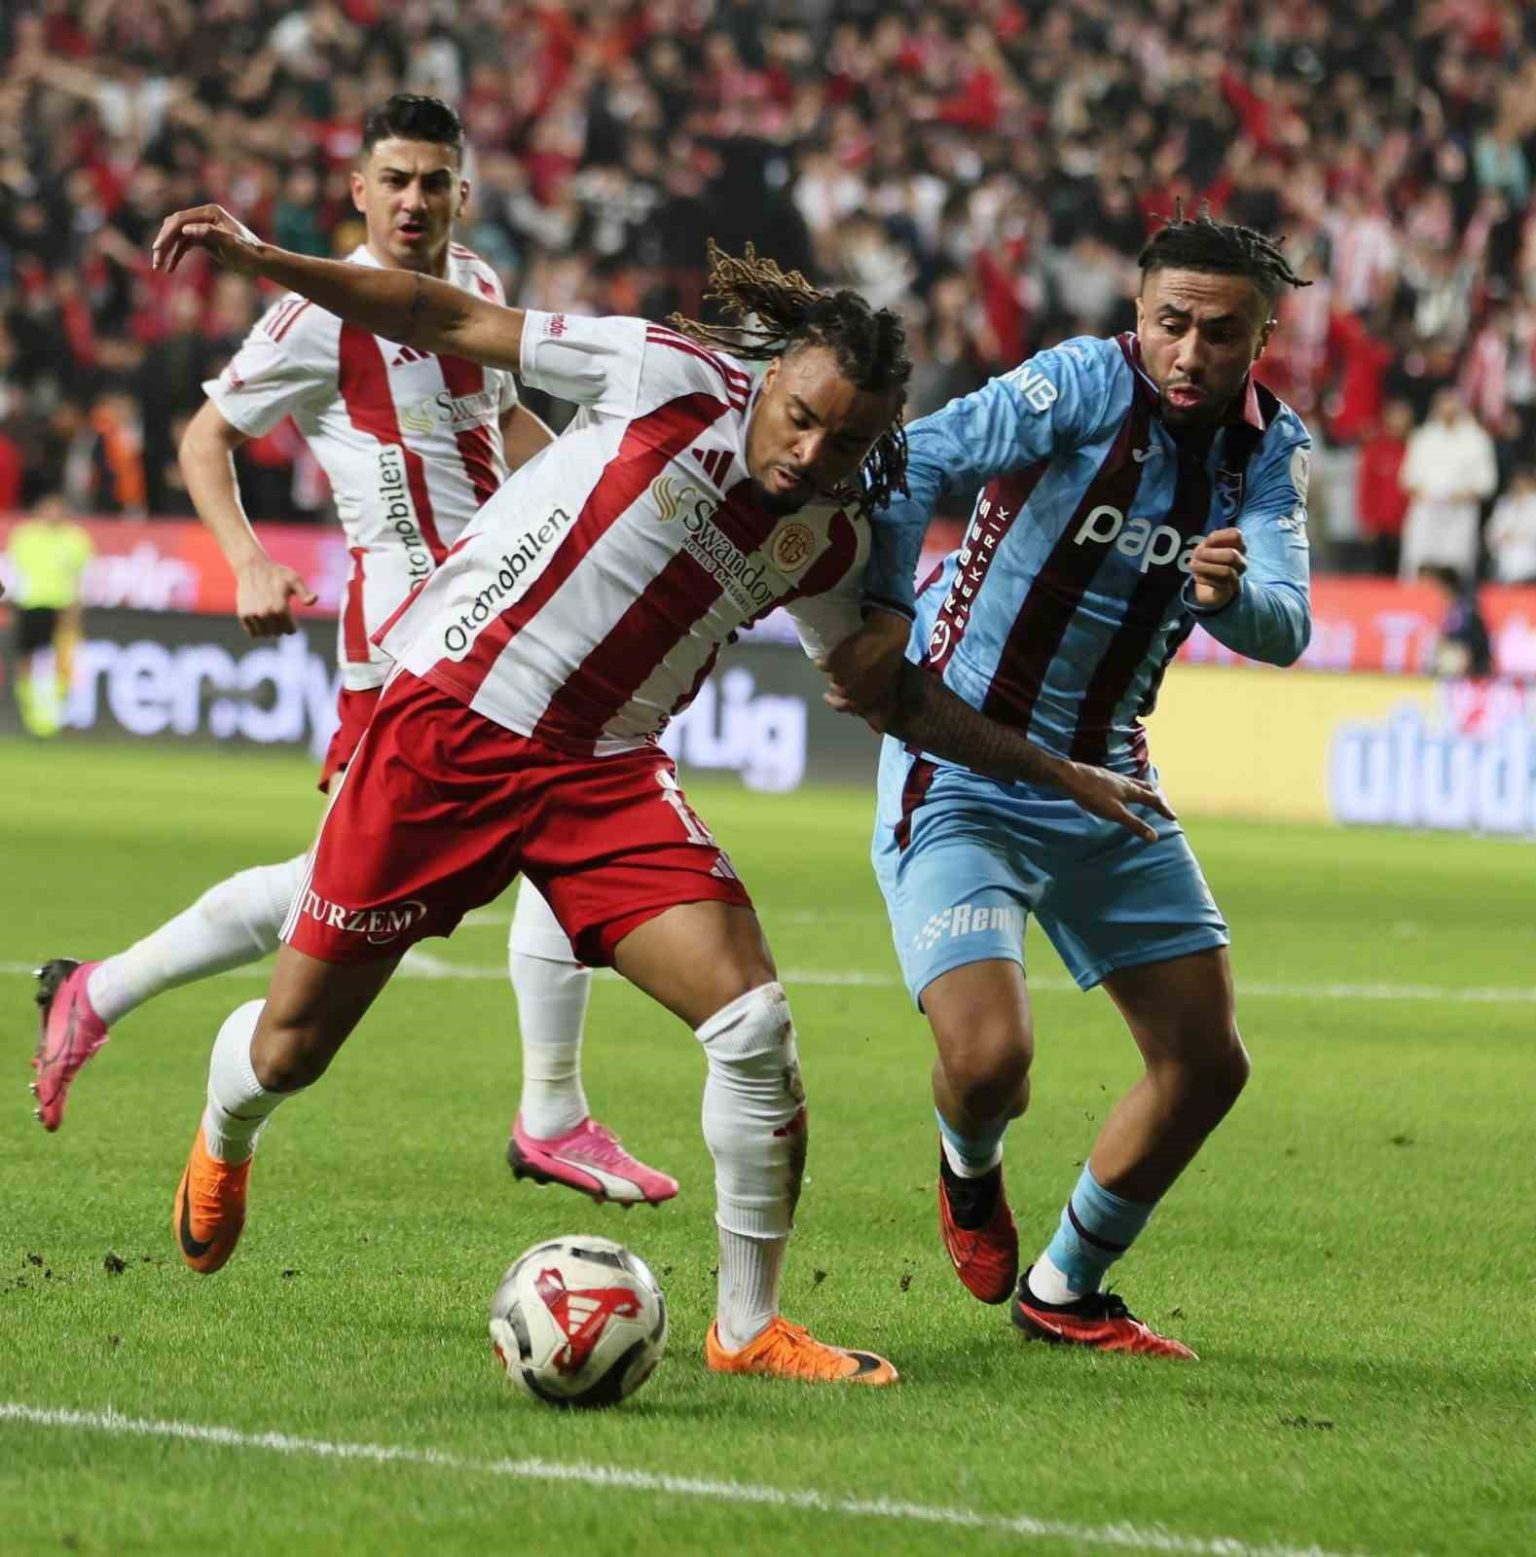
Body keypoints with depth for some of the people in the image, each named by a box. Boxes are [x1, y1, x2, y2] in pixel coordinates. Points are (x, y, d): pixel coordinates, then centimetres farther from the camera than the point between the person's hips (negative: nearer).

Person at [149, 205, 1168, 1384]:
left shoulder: (829, 540, 0)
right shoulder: (673, 379, -13)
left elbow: (898, 698, 16)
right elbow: (455, 324, -8)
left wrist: (1060, 774, 12)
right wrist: (263, 260, -12)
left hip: (604, 776, 4)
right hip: (447, 722, -4)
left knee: (754, 1022, -15)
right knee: (291, 1050, 4)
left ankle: (750, 1327, 0)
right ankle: (225, 1138, 43)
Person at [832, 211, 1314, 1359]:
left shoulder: (1272, 449, -2)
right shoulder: (1088, 385, -17)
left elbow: (1285, 631, -14)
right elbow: (918, 463, -28)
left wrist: (1231, 596, -36)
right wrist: (885, 620, -38)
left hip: (1102, 788, 6)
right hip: (960, 778, -6)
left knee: (1207, 1063, 7)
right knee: (989, 1058, -21)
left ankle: (1066, 1292, 28)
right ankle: (971, 1168, 17)